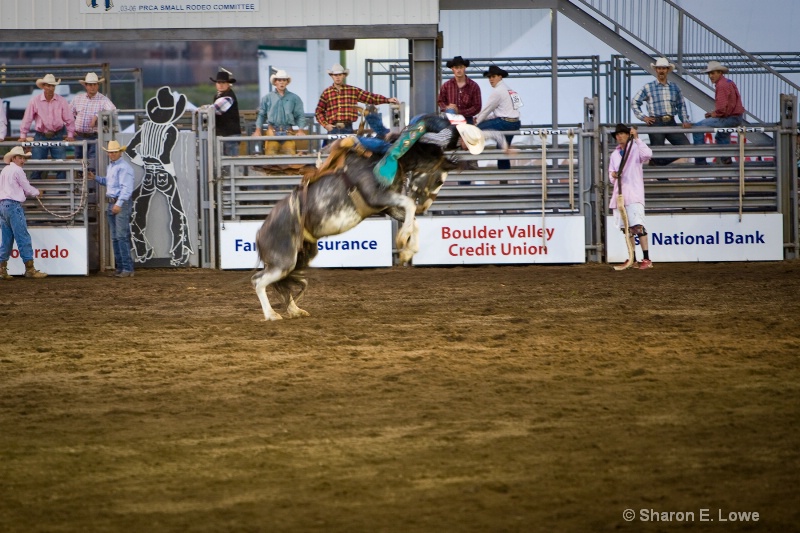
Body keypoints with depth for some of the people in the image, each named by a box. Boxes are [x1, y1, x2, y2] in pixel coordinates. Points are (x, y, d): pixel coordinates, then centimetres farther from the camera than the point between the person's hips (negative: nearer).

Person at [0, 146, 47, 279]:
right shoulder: (17, 170, -7)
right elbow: (27, 189, -2)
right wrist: (37, 192, 18)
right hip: (13, 205, -9)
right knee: (23, 238, -7)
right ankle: (30, 269, -9)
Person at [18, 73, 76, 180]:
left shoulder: (62, 101, -2)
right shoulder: (35, 101, -4)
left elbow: (69, 119, 4)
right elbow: (27, 119, 1)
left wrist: (70, 135, 0)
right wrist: (23, 135, 1)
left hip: (58, 136, 0)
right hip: (41, 136, 0)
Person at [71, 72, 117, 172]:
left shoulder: (103, 99, -4)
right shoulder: (78, 98, 9)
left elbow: (112, 110, -22)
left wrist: (97, 116, -30)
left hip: (94, 137, -4)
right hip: (79, 136, 4)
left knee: (93, 166, -12)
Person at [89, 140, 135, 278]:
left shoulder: (124, 167, -14)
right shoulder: (110, 166, 18)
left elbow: (127, 188, -21)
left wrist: (119, 204, -28)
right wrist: (95, 178, 21)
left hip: (122, 204, -10)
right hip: (111, 203, 10)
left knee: (122, 236, -13)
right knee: (114, 237, 10)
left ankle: (128, 268, -13)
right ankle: (119, 267, 15)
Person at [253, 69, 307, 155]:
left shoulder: (294, 98, 9)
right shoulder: (267, 98, 11)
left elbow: (300, 116, 7)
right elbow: (261, 115, 15)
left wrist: (301, 130, -4)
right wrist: (258, 130, 8)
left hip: (288, 132, 0)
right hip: (272, 131, 0)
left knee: (290, 154, -9)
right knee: (270, 155, -7)